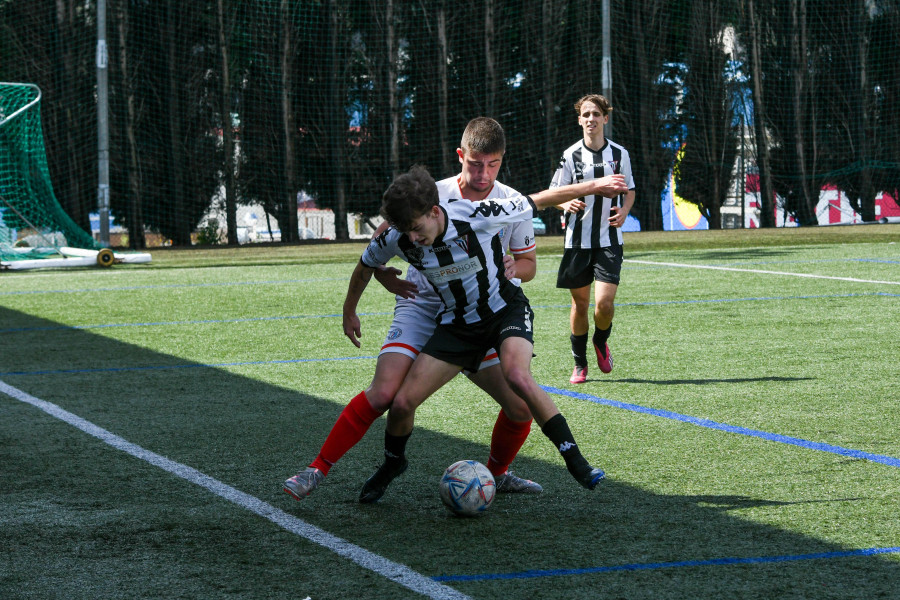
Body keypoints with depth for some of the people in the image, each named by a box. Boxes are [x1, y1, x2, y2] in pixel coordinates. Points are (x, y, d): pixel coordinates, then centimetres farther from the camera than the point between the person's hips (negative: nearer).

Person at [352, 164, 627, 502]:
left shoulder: (477, 218, -28)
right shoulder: (397, 241, -18)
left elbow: (539, 201, -14)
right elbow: (366, 266, 6)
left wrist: (594, 187, -4)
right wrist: (349, 312, 19)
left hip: (505, 310, -3)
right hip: (457, 324, 4)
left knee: (517, 376, -35)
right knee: (403, 402, -8)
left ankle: (575, 461, -24)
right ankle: (392, 464, 26)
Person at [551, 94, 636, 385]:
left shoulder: (619, 154, 4)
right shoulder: (570, 156, -1)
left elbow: (629, 190, 15)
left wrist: (624, 211, -7)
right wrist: (567, 204, -18)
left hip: (609, 240, 0)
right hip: (578, 239, 0)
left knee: (604, 302, -13)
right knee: (580, 304, 6)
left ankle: (601, 342, 19)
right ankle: (579, 364, 22)